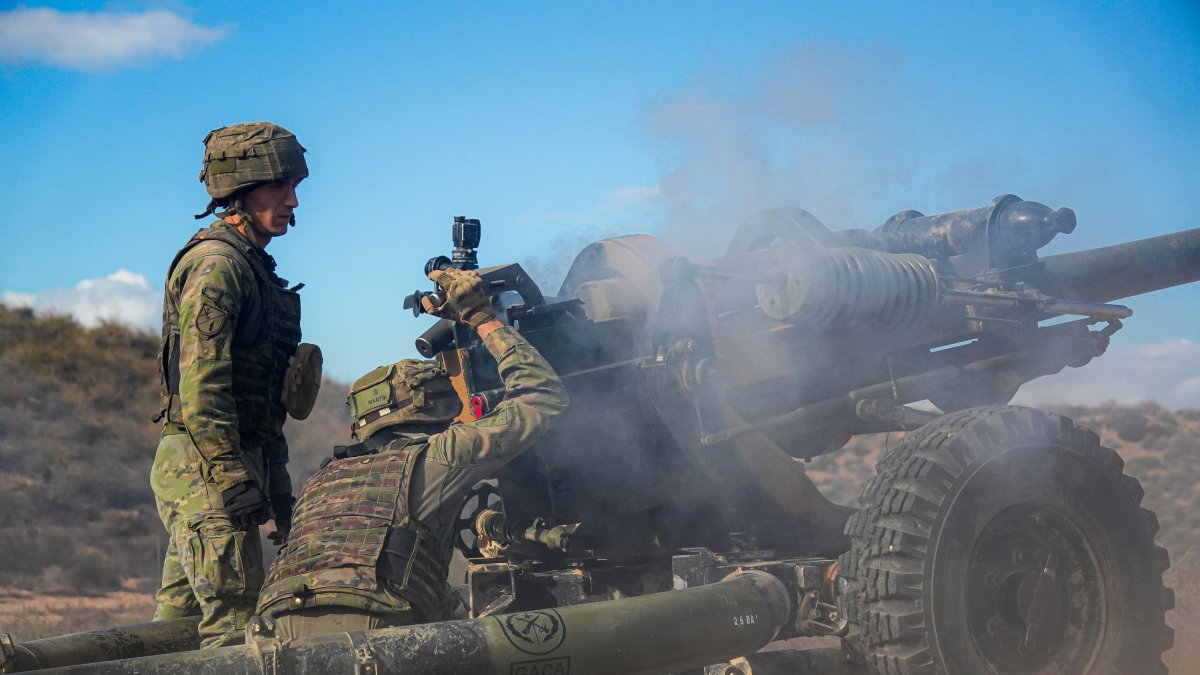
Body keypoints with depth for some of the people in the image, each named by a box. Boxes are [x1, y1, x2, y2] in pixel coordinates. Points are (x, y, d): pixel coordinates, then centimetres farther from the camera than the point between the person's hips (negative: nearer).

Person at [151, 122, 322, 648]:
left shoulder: (253, 267, 20)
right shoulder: (216, 264, -11)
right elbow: (200, 389, -20)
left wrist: (279, 495, 21)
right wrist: (235, 484, -24)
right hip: (205, 467, -10)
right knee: (236, 631, -11)